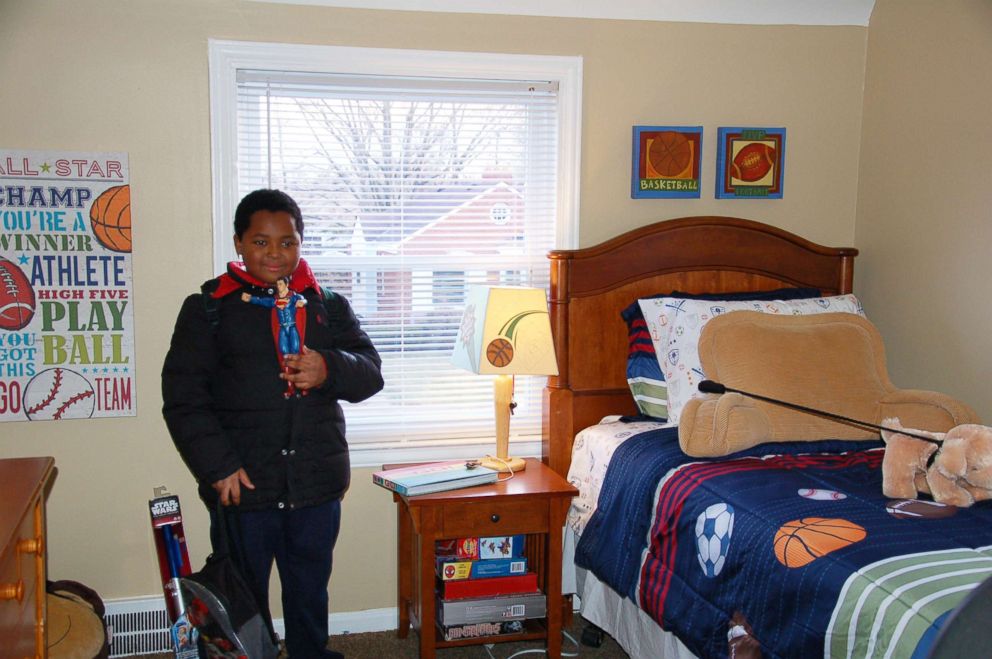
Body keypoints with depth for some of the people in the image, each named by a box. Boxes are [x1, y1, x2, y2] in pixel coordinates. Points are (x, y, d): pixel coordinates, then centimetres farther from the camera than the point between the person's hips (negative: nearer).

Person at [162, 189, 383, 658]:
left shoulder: (329, 306, 8)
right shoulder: (209, 308, 0)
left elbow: (370, 373, 1)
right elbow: (183, 397, -5)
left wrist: (330, 369, -21)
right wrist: (218, 466, -15)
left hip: (317, 487, 2)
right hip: (242, 486, -2)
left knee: (309, 598, 18)